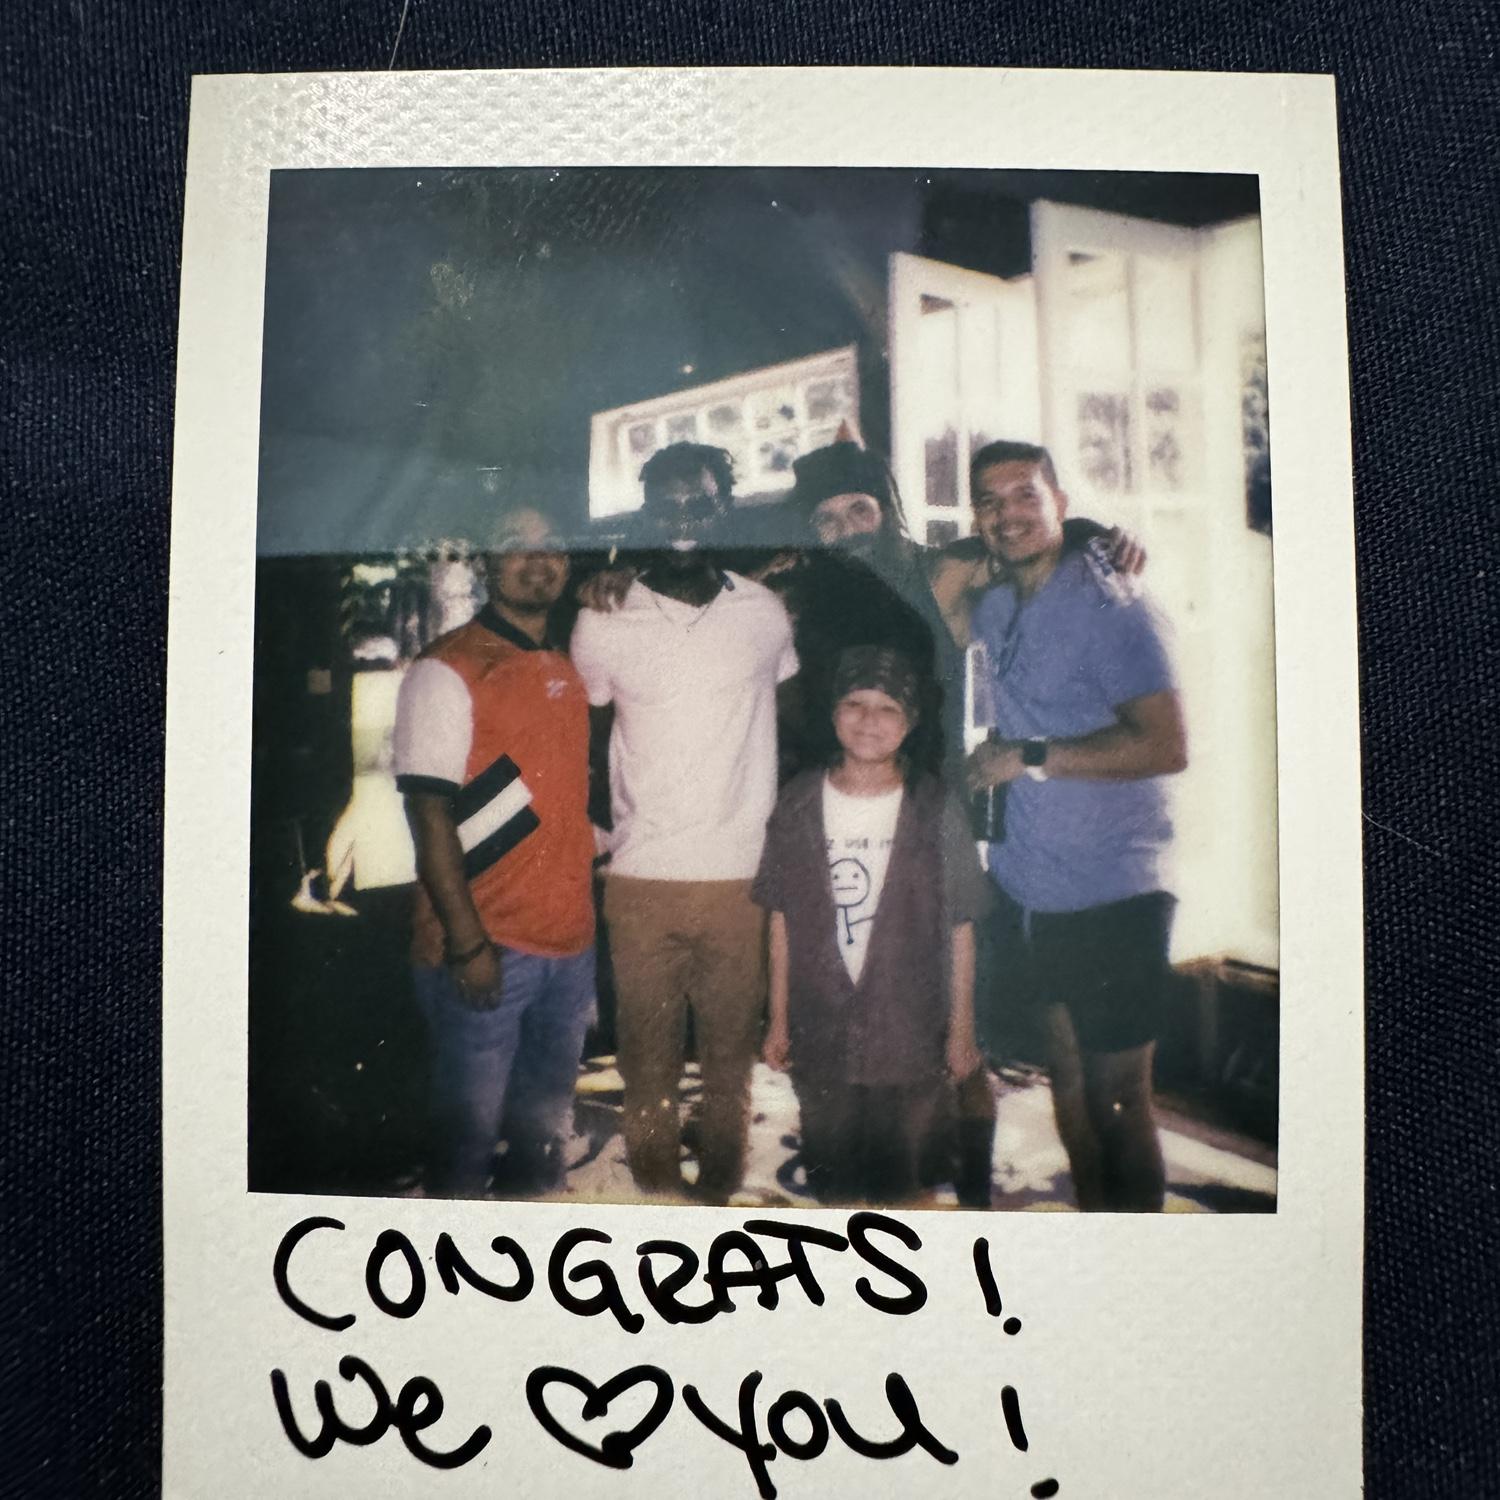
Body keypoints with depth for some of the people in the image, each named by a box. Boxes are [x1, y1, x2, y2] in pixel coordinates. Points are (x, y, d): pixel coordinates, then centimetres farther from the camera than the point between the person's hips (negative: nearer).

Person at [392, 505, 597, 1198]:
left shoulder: (568, 668, 12)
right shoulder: (447, 669, -9)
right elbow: (429, 812, -14)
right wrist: (466, 942, -18)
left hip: (569, 942, 7)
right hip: (485, 947, -6)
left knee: (544, 1127, 20)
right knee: (469, 1132, 6)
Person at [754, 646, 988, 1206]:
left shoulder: (936, 811, -8)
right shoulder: (798, 806, -3)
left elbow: (960, 928, -2)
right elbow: (781, 921, 2)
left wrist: (961, 1030, 0)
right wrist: (778, 1019, 4)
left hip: (910, 1036, -1)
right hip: (819, 1034, 2)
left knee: (896, 1177, 13)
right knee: (827, 1176, 16)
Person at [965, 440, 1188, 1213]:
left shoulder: (1110, 607, -13)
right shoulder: (992, 610, 10)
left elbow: (1166, 746, -22)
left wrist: (1030, 758, -19)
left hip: (1111, 896, -7)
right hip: (1027, 889, 7)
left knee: (1115, 1097, 2)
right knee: (1066, 1076, 18)